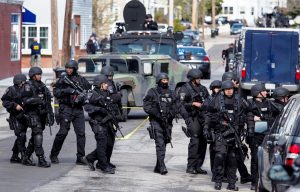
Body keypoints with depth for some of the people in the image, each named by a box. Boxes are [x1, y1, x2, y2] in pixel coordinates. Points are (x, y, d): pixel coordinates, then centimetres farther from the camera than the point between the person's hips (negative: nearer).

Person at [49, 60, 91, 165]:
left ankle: (80, 158, 1)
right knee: (63, 132, -5)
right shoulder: (63, 79, 3)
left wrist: (83, 95, -7)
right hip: (66, 108, -3)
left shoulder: (81, 80, 10)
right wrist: (67, 90, -17)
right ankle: (53, 155, 10)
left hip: (78, 109, 3)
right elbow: (56, 92, -3)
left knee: (81, 133, -3)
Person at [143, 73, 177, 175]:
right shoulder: (152, 92, 0)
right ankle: (162, 166, -21)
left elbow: (174, 108, 13)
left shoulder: (171, 94, 14)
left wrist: (170, 114, -10)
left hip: (167, 122, 5)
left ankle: (158, 167, 19)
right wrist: (157, 113, -17)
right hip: (156, 121, -5)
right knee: (160, 143, -16)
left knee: (164, 143, 9)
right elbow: (146, 106, -5)